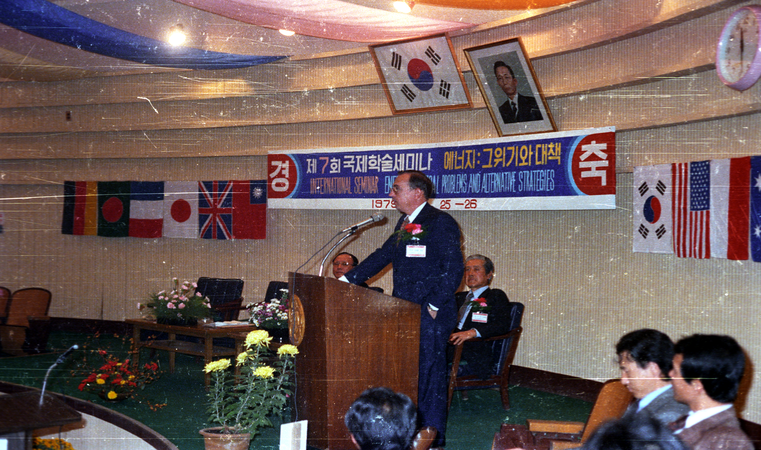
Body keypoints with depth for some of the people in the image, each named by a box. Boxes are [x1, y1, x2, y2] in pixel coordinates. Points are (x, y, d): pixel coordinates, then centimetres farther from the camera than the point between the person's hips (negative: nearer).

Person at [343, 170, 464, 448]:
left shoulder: (441, 222, -12)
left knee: (430, 375, -1)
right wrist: (347, 280, 14)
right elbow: (383, 255, 20)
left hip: (431, 316, -9)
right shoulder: (405, 222, 15)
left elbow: (453, 269, -17)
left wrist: (434, 306, -17)